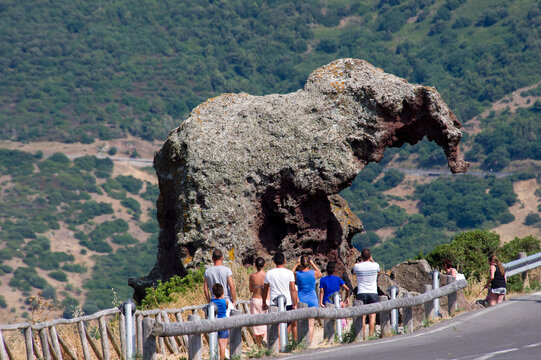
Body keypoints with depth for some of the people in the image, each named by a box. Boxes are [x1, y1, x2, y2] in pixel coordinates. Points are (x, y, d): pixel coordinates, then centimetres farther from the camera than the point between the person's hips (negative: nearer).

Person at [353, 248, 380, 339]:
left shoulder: (357, 266, -3)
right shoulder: (375, 265, -3)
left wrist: (361, 261, 26)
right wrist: (371, 259, 32)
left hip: (361, 293, 0)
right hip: (373, 293, 0)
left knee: (362, 316, -1)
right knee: (372, 316, 0)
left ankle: (362, 336, -6)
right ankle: (371, 336, -5)